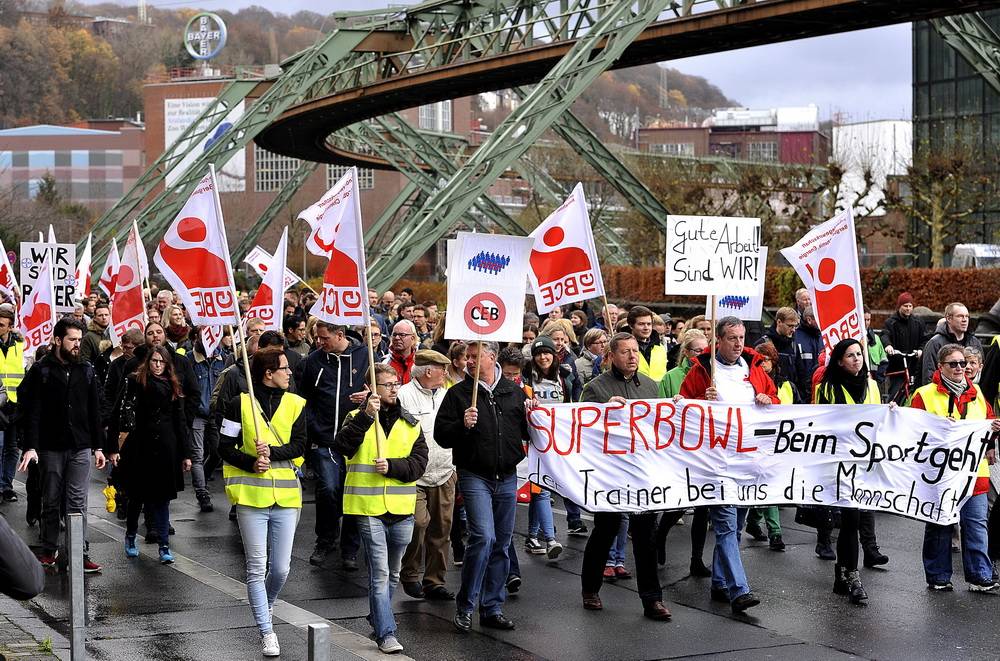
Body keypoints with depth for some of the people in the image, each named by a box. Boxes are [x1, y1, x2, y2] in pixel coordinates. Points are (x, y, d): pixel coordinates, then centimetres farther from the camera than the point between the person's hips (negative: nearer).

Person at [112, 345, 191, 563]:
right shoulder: (136, 382, 0)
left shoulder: (173, 387, 9)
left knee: (161, 497, 2)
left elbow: (180, 422, 10)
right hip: (140, 446, -2)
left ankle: (164, 546, 3)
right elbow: (124, 409, -7)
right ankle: (130, 536, 28)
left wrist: (185, 454, 7)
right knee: (137, 494, 8)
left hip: (165, 447, 2)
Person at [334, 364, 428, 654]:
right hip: (369, 509, -4)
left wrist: (392, 466, -16)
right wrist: (366, 416, -26)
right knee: (380, 573, -8)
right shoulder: (358, 419, 1)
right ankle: (386, 633, -6)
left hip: (402, 510, 4)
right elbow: (342, 447, -18)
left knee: (392, 574, 16)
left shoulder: (411, 424, 10)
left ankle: (378, 619, 34)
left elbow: (419, 463, 0)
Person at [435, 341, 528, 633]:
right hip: (475, 476, -4)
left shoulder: (514, 391, 9)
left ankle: (492, 609, 19)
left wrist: (532, 418, -4)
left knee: (501, 544, 8)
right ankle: (464, 606, -3)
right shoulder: (458, 393, 0)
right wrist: (462, 425, -21)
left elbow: (527, 433, 17)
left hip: (507, 478, 4)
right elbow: (441, 435, -4)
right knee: (483, 537, -17)